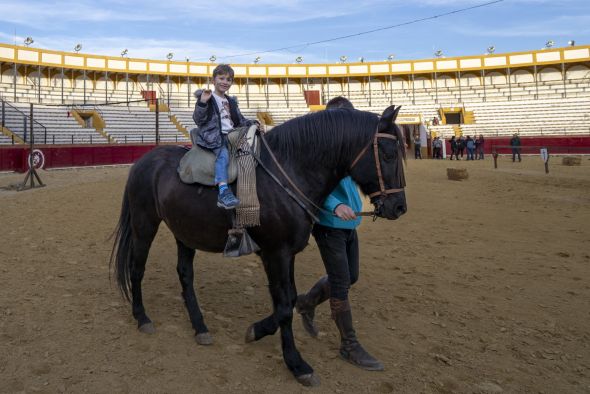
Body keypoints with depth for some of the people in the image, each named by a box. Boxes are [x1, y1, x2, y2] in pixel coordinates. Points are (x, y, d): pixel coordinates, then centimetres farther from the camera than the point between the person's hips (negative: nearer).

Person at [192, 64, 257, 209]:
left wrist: (251, 124, 9)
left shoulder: (231, 102, 25)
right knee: (223, 154, -34)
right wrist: (202, 102, -20)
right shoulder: (207, 98, 4)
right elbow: (198, 120, -6)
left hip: (231, 135, 8)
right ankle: (223, 192, -48)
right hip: (214, 137, -7)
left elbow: (239, 121, 28)